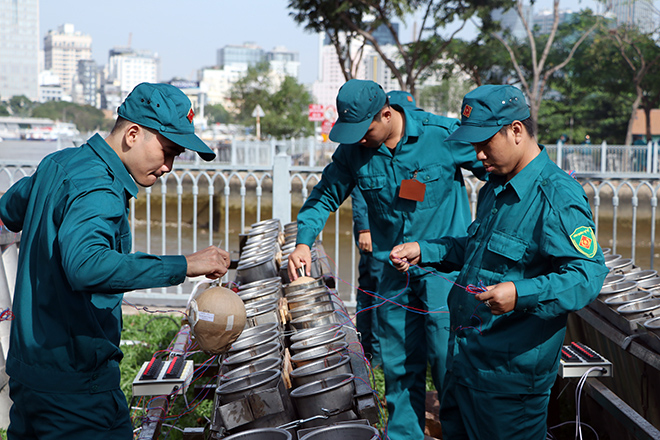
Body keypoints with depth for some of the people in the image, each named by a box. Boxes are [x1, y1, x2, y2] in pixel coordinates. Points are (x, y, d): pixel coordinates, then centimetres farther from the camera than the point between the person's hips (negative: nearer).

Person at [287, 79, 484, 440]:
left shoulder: (444, 134, -13)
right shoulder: (353, 151, -2)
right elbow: (325, 195, 9)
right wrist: (304, 241, -6)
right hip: (394, 272, 4)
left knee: (448, 363, -3)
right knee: (399, 365, 12)